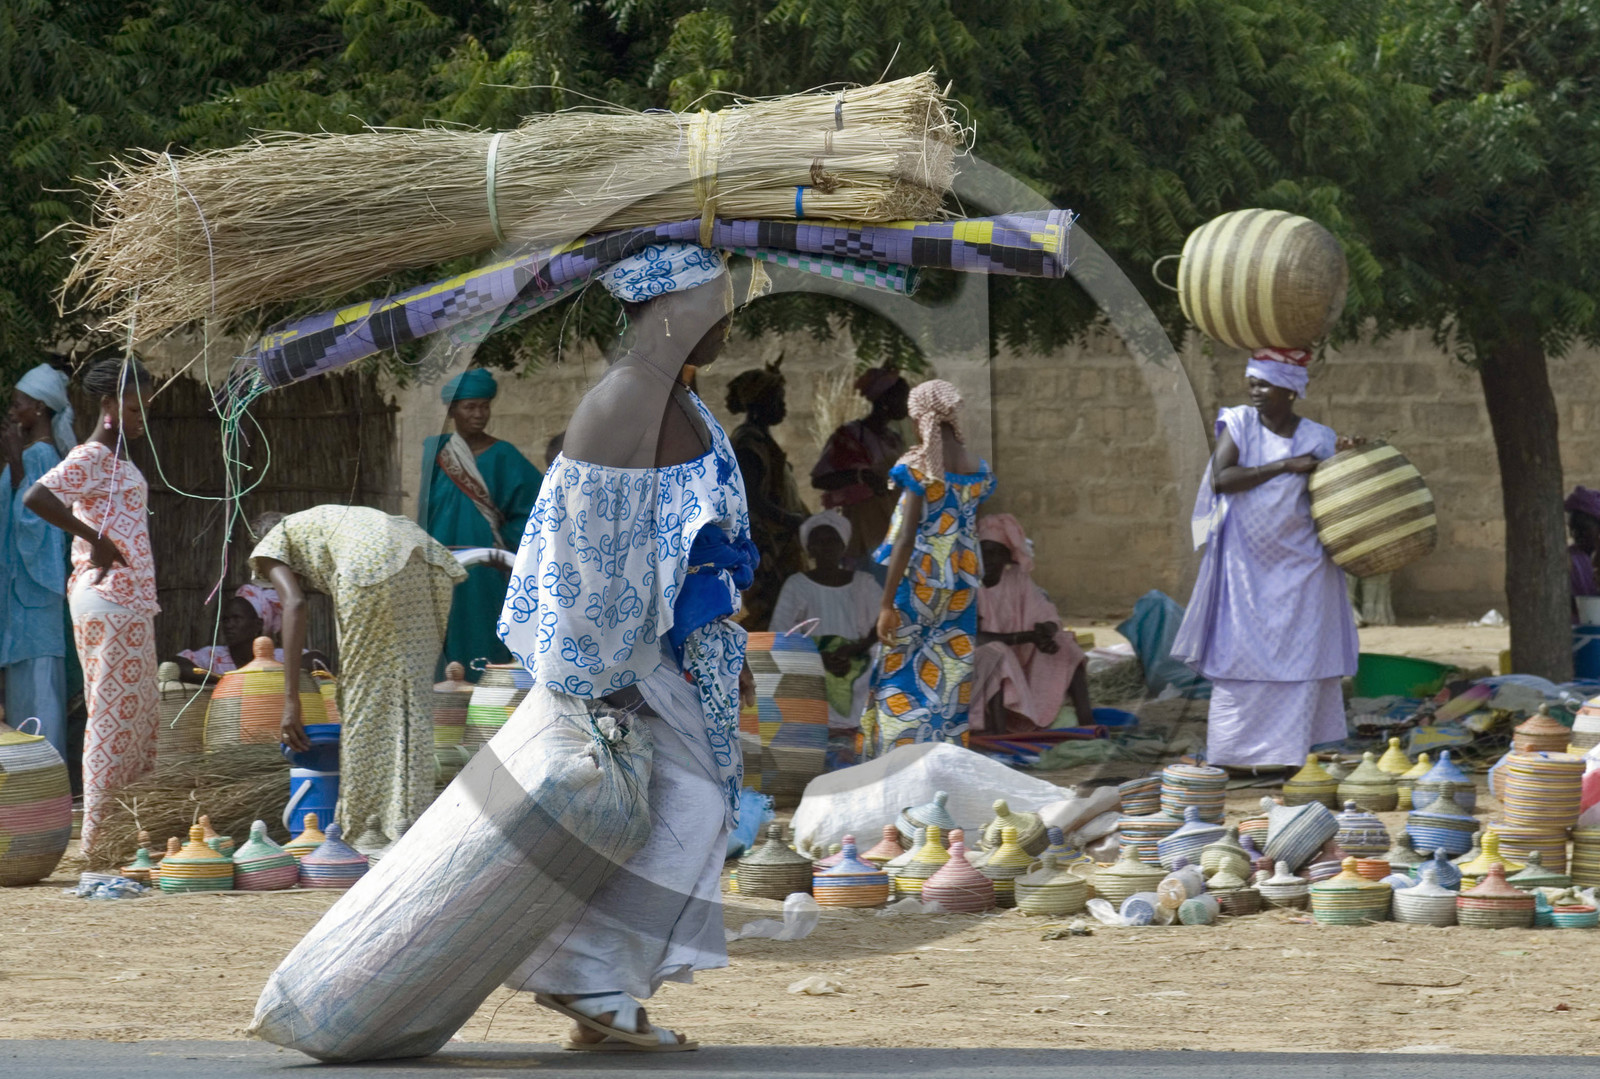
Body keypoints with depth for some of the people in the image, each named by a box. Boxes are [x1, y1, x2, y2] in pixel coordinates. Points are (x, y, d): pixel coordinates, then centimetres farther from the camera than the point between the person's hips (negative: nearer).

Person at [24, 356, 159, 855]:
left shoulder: (114, 458, 17)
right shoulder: (90, 458, -12)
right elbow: (35, 497, -27)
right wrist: (95, 539, -25)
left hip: (128, 602, 10)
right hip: (112, 603, -10)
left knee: (133, 717, 13)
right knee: (116, 716, -7)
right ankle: (100, 840, -5)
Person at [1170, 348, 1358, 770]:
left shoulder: (1318, 439, 1)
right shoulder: (1239, 423, -1)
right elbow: (1221, 479, -15)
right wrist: (1285, 466, -18)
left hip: (1298, 567, 1)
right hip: (1245, 561, -1)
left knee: (1299, 654, -2)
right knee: (1239, 654, -1)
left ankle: (1288, 754, 2)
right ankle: (1233, 755, 3)